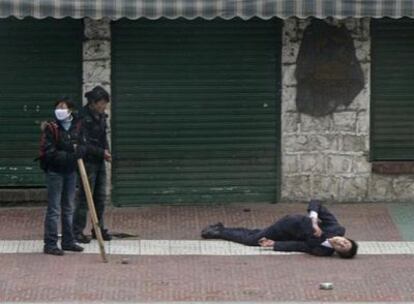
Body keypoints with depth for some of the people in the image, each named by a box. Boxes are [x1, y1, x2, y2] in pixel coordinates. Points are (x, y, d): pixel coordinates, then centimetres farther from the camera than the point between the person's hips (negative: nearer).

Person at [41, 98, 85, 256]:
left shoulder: (76, 126, 5)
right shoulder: (51, 128, -12)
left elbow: (81, 144, 15)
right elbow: (49, 152, -18)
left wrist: (80, 148, -10)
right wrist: (70, 155, -25)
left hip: (70, 171, 6)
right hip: (54, 171, -6)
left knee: (69, 208, 14)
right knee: (54, 209, -5)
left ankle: (68, 241, 24)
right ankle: (50, 244, -1)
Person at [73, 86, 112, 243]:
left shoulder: (101, 116, 9)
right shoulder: (83, 117, -16)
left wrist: (106, 150, 0)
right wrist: (102, 152, -18)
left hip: (100, 162, 8)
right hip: (87, 162, -8)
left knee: (100, 197, 11)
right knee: (84, 197, -5)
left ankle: (99, 229, 20)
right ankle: (77, 231, 1)